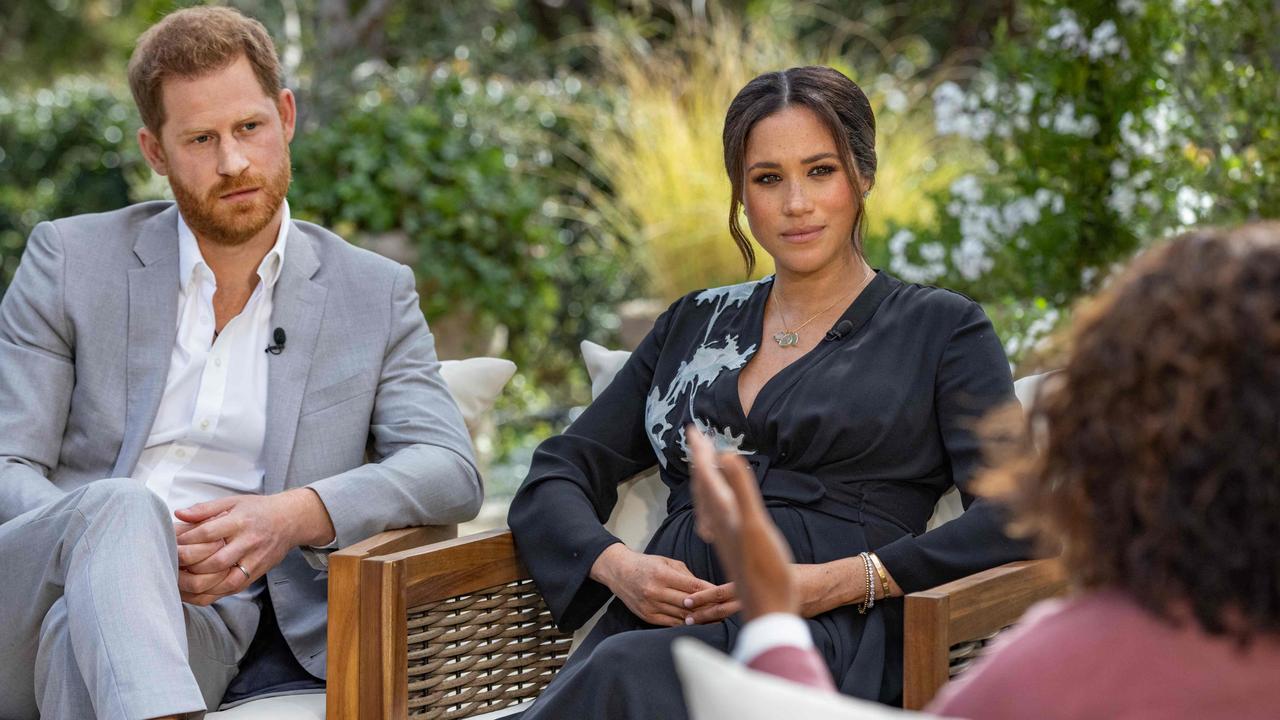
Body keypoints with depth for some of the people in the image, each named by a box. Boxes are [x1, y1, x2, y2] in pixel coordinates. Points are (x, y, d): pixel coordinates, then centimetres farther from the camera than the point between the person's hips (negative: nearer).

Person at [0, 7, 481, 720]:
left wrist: (298, 515, -18)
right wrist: (131, 538, -19)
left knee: (82, 635, -37)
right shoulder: (71, 260, 10)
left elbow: (451, 472, 2)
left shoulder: (375, 295, 14)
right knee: (122, 507, -37)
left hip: (204, 621, 0)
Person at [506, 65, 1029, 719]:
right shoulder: (694, 324, 26)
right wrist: (618, 565, -2)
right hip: (658, 627, 3)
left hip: (830, 635, -3)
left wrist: (841, 581, -13)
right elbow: (556, 478, 21)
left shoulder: (941, 328, 13)